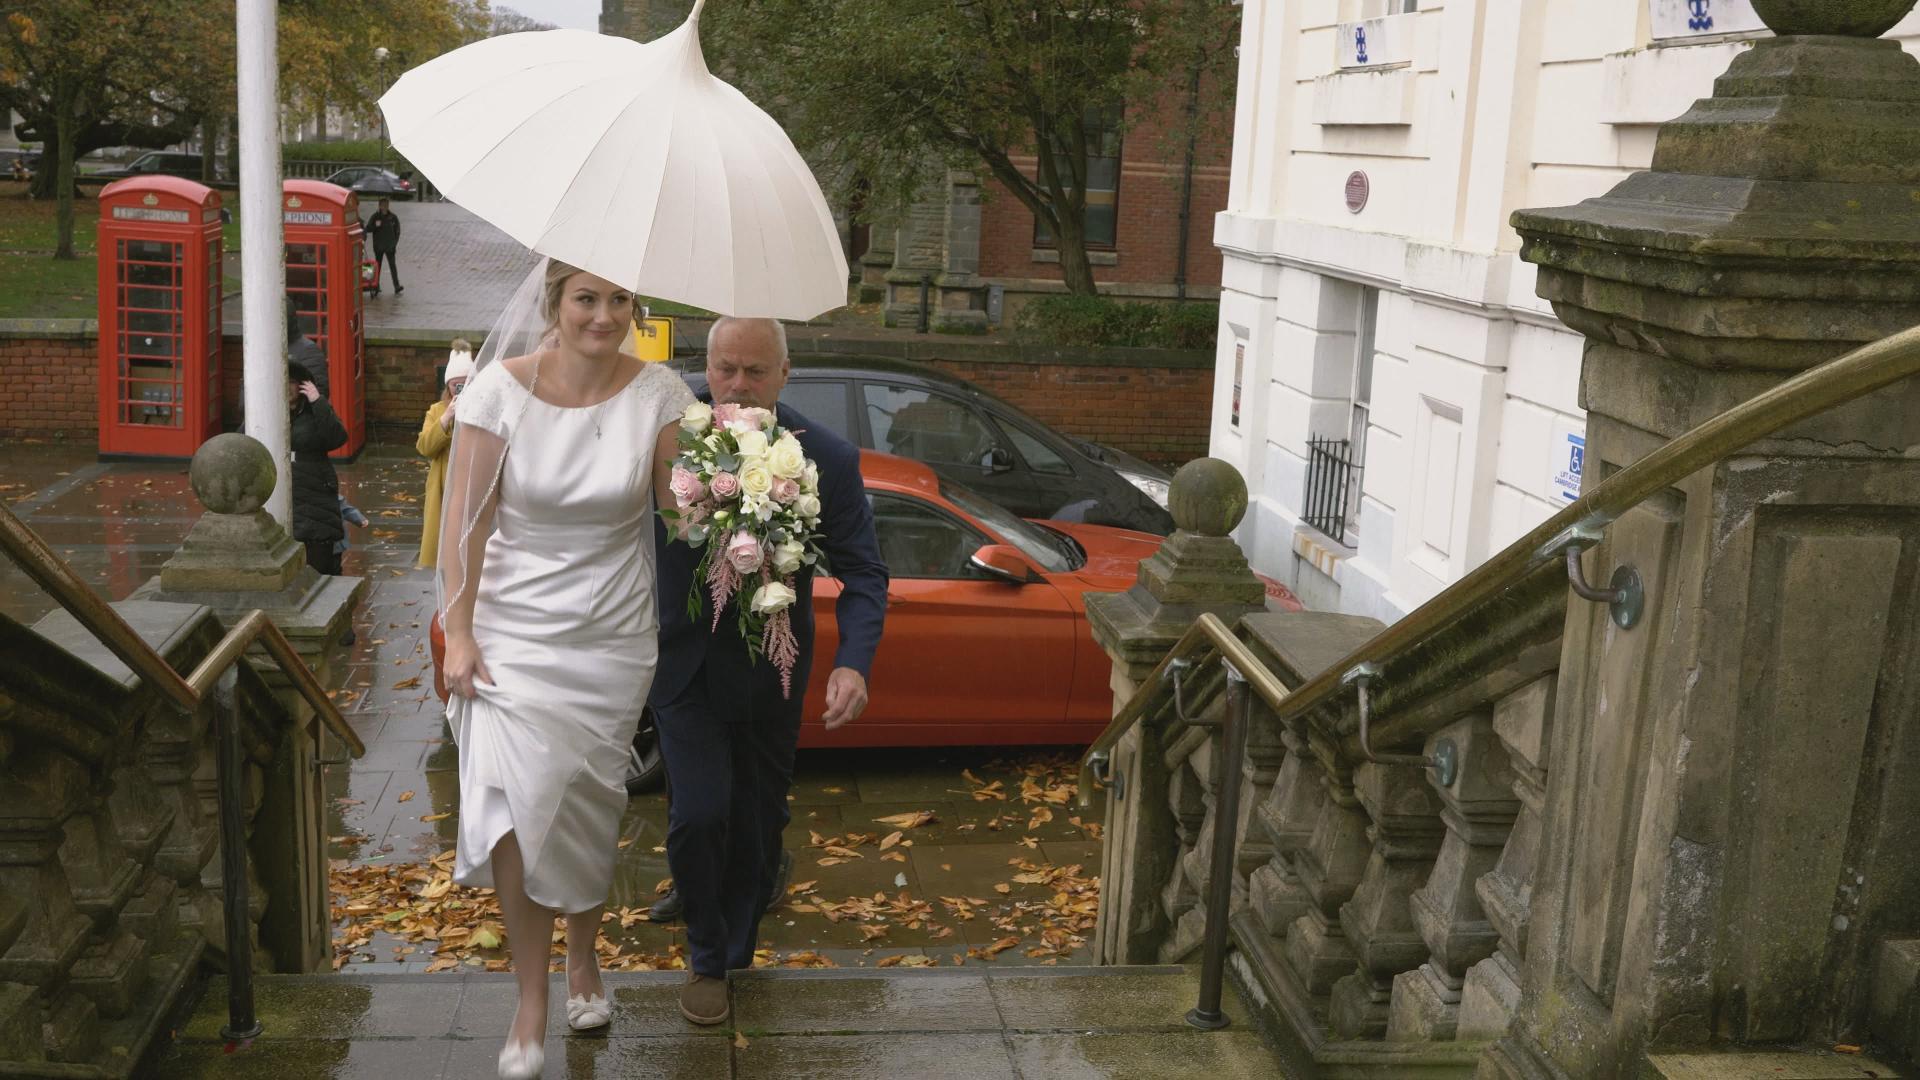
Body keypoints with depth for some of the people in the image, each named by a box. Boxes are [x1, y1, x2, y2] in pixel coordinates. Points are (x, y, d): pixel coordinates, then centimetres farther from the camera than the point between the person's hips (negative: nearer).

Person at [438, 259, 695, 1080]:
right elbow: (466, 520, -6)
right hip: (515, 627, -1)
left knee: (588, 806, 12)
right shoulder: (500, 389, -9)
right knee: (513, 806, -11)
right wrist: (458, 634, -8)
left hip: (612, 636, 1)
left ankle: (584, 957, 38)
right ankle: (531, 1002, 7)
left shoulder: (658, 394, -7)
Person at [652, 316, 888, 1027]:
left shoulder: (827, 459, -13)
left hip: (770, 675, 1)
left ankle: (733, 955, 40)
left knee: (755, 827, 14)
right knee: (699, 815, -11)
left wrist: (853, 663, -23)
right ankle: (706, 960, 15)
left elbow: (862, 572, -10)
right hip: (686, 667, -1)